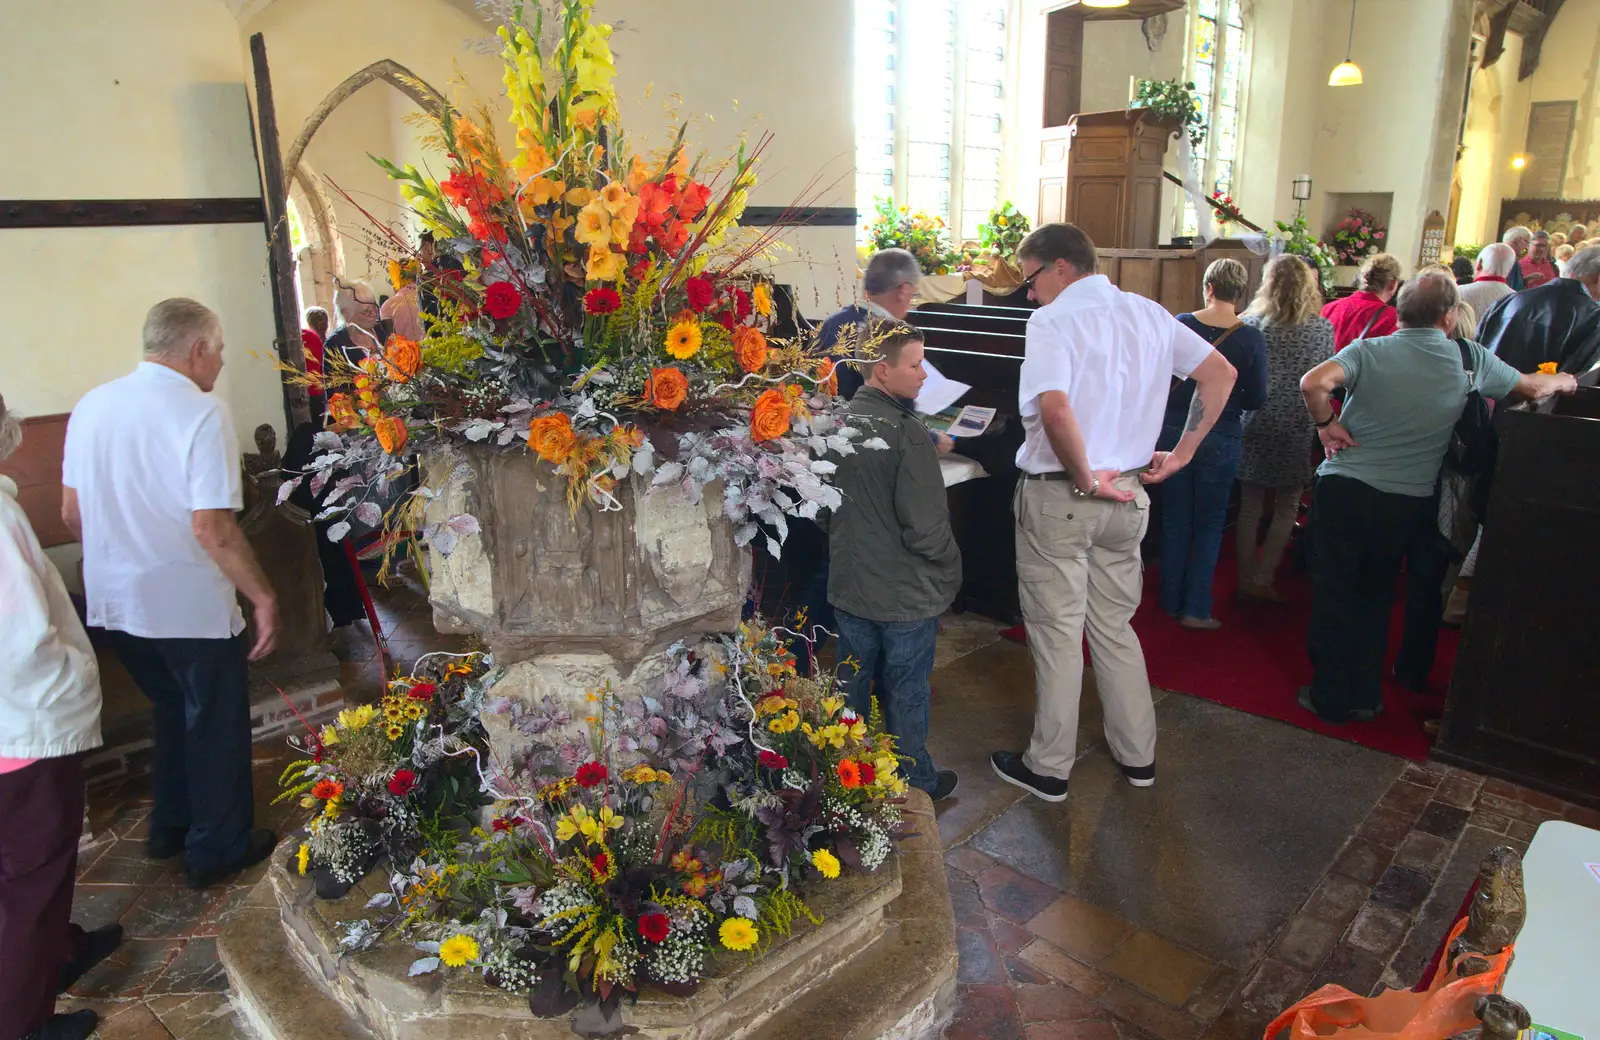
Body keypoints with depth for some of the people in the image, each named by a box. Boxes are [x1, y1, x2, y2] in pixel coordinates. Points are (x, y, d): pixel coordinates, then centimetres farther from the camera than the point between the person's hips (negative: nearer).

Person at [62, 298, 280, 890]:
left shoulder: (91, 405, 3)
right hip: (190, 604, -7)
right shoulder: (201, 412, -18)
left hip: (114, 600, 7)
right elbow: (212, 528, -24)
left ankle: (169, 828, 40)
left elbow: (72, 515, 9)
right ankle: (217, 849, 25)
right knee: (215, 724, 11)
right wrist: (263, 597, -16)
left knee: (172, 709, 26)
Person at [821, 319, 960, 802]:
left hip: (849, 586, 6)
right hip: (907, 594, -6)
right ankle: (916, 785, 31)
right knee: (906, 694, 12)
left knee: (852, 685, 21)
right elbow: (925, 528, -24)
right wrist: (950, 568, -5)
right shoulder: (907, 434, -23)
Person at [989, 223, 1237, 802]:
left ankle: (1049, 768, 19)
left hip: (1060, 497, -7)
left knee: (1056, 633, 5)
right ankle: (1137, 755, 32)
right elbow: (1220, 373, 11)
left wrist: (1084, 478, -19)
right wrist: (1182, 452, 9)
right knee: (1115, 626, 20)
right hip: (1128, 495, 7)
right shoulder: (1149, 314, 7)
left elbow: (1055, 410, -31)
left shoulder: (1052, 322, -15)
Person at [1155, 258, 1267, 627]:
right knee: (1209, 524, 11)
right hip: (1220, 440, -1)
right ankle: (1196, 609, 10)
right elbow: (1256, 400, -6)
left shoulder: (1181, 324, -8)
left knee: (1175, 520, 14)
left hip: (1174, 432, 1)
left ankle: (1172, 602, 22)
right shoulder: (1250, 338, -10)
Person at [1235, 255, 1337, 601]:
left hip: (1254, 427, 1)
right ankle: (1263, 579, 9)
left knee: (1250, 506, 11)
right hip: (1296, 431, -1)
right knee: (1286, 508, 12)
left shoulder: (1249, 323, -6)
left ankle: (1247, 579, 18)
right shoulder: (1323, 329, -5)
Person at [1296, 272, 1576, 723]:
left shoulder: (1369, 351, -6)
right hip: (1408, 502, 2)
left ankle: (1330, 697, 16)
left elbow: (1313, 382, -26)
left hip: (1342, 488, -2)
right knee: (1375, 597, 19)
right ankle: (1365, 696, 29)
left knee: (1333, 593, 8)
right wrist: (1564, 380, 42)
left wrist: (1325, 424, -7)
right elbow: (1534, 386, 19)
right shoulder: (1470, 360, 1)